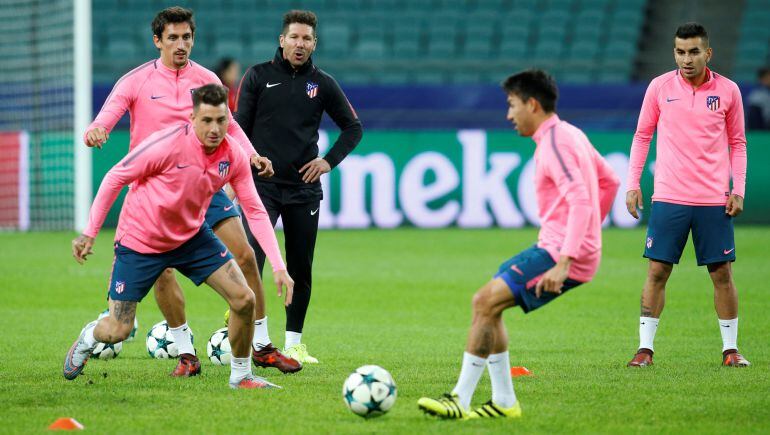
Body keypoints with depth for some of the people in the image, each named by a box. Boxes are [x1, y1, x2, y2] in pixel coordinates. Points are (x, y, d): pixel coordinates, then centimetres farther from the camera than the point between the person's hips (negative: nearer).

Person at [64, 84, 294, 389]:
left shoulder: (234, 156, -12)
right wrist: (89, 232, -12)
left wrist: (278, 266, -12)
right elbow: (115, 178, -15)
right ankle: (88, 337, 35)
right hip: (139, 242, -4)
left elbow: (255, 212, -5)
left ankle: (241, 376, 12)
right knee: (117, 332, -3)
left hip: (191, 237, 4)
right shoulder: (167, 144, -27)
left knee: (244, 300, -10)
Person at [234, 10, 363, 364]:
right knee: (251, 259, -18)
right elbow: (240, 127, 4)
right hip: (262, 186, -2)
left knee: (301, 270, 7)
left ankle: (294, 342, 18)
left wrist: (330, 161, 1)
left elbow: (353, 127, 15)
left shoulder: (322, 84, 5)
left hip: (304, 189, 2)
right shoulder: (258, 76, 1)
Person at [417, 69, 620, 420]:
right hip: (560, 249, 10)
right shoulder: (571, 134, 16)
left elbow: (581, 200, -25)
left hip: (560, 251, -10)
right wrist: (588, 233, 26)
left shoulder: (554, 143, -15)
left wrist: (564, 261, -31)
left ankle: (460, 400, -13)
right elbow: (609, 181, 27)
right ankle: (503, 401, 12)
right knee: (485, 302, 12)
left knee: (486, 302, -15)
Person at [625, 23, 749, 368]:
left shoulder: (728, 91, 2)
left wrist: (738, 190, 1)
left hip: (714, 201, 0)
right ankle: (645, 348, 5)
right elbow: (642, 136, 9)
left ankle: (730, 349, 12)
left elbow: (737, 143, 10)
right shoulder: (660, 87, 1)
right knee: (657, 272, -1)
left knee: (722, 273, 2)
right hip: (669, 197, 0)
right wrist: (632, 184, 2)